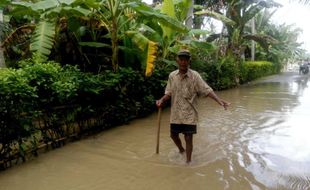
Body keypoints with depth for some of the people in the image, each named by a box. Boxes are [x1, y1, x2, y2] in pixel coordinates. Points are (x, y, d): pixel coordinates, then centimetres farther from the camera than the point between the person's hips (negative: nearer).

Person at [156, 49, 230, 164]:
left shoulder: (194, 76, -10)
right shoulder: (172, 75, 0)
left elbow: (207, 90, -15)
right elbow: (169, 92, 6)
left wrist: (218, 100, -29)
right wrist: (162, 100, -14)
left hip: (189, 114, -4)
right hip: (176, 113, 4)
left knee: (188, 138, 0)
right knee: (173, 135, 17)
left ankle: (188, 161, 19)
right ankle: (181, 150, 47)